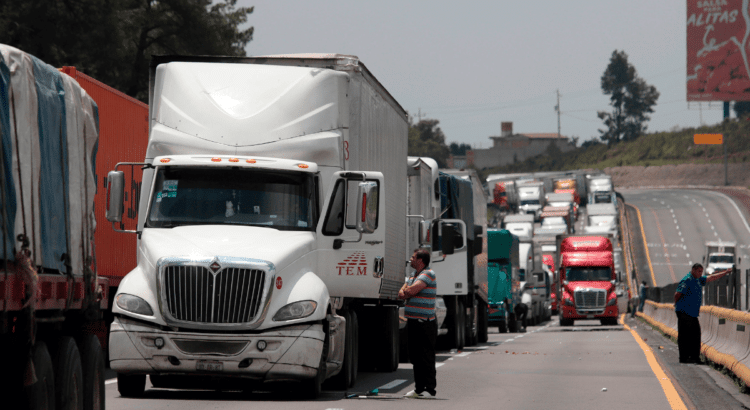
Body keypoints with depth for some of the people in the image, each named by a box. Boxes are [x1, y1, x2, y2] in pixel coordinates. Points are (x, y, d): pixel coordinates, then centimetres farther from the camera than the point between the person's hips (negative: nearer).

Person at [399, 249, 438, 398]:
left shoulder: (429, 274, -11)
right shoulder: (413, 274, 18)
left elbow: (411, 290, -21)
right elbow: (401, 294, 14)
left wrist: (407, 290, 1)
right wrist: (406, 293, -8)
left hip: (425, 322, -9)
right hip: (413, 320, 9)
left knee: (426, 356, -7)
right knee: (415, 356, 11)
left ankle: (430, 389, -4)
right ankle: (419, 387, 17)